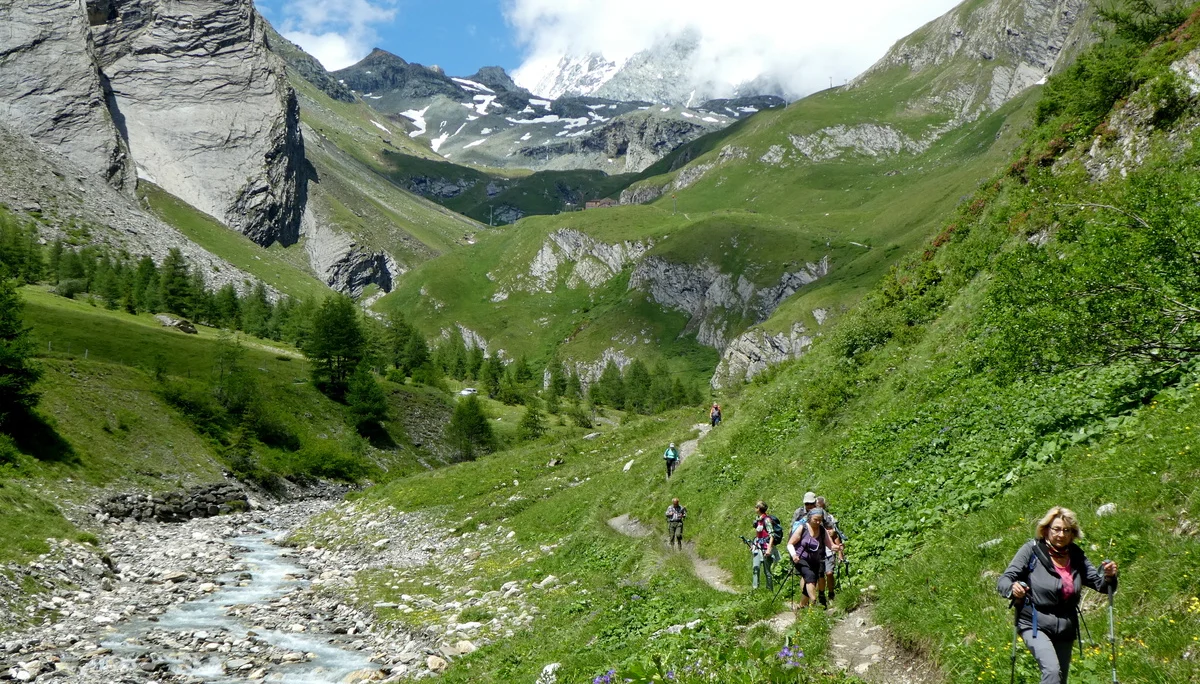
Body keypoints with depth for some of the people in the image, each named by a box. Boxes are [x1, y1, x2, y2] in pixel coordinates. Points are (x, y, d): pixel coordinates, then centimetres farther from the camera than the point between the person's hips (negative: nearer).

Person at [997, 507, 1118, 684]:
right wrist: (1012, 589, -35)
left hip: (1065, 629, 6)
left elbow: (1100, 584, 7)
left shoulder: (1077, 556, 4)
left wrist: (1109, 576, -16)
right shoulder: (1032, 550, -10)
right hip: (1034, 625, -6)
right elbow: (1004, 580, -12)